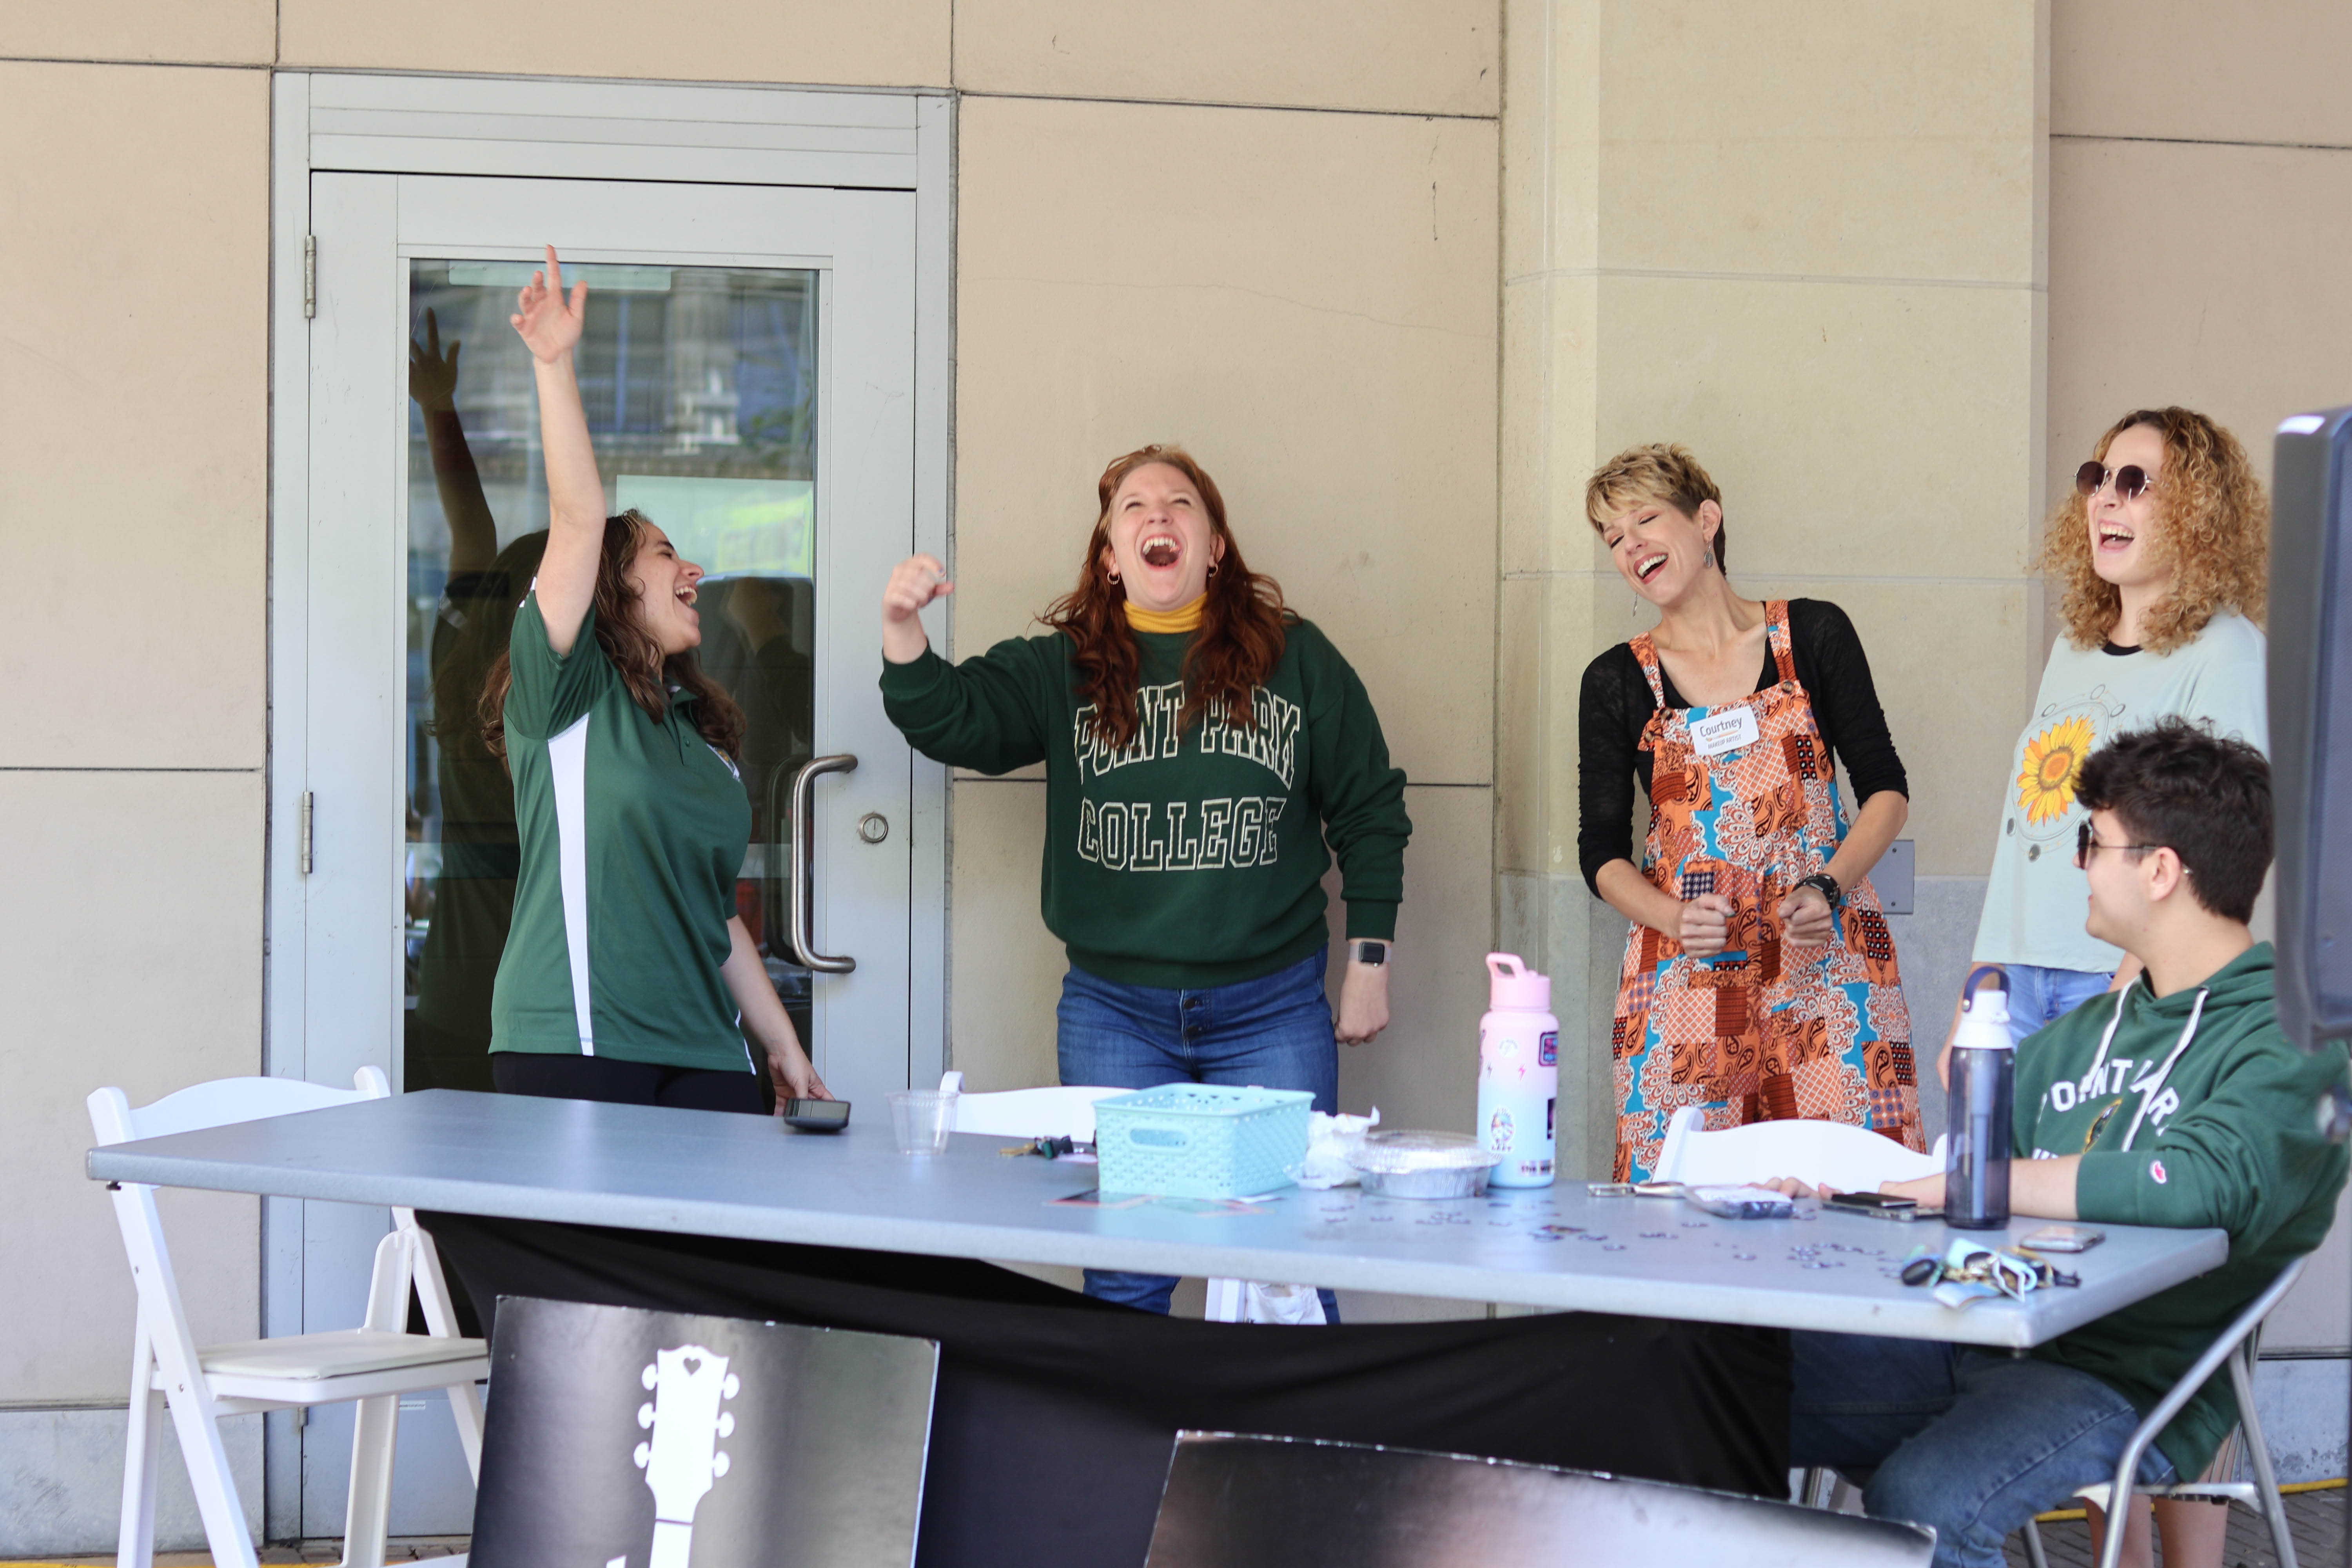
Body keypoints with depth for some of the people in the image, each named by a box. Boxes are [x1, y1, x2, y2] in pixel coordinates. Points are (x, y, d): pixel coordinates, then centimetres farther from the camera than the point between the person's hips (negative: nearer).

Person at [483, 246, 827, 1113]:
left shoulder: (701, 731, 21)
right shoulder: (567, 690, 2)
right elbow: (578, 520, -11)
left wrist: (784, 1045, 22)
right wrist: (554, 365, -20)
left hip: (704, 1053, 6)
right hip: (577, 1046, -6)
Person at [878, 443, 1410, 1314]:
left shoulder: (1296, 659, 5)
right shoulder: (1062, 670, 5)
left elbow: (1369, 810, 9)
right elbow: (951, 720, -10)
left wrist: (1368, 962, 6)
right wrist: (902, 634, -29)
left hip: (1271, 1013, 0)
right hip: (1114, 1014, 0)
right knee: (1122, 1275, 5)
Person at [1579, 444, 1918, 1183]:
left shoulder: (1814, 635, 5)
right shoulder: (1617, 683, 7)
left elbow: (1886, 789, 8)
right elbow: (1602, 852, 7)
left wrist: (1830, 887, -9)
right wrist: (1673, 918, -13)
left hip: (1823, 950, 0)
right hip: (1684, 967, 1)